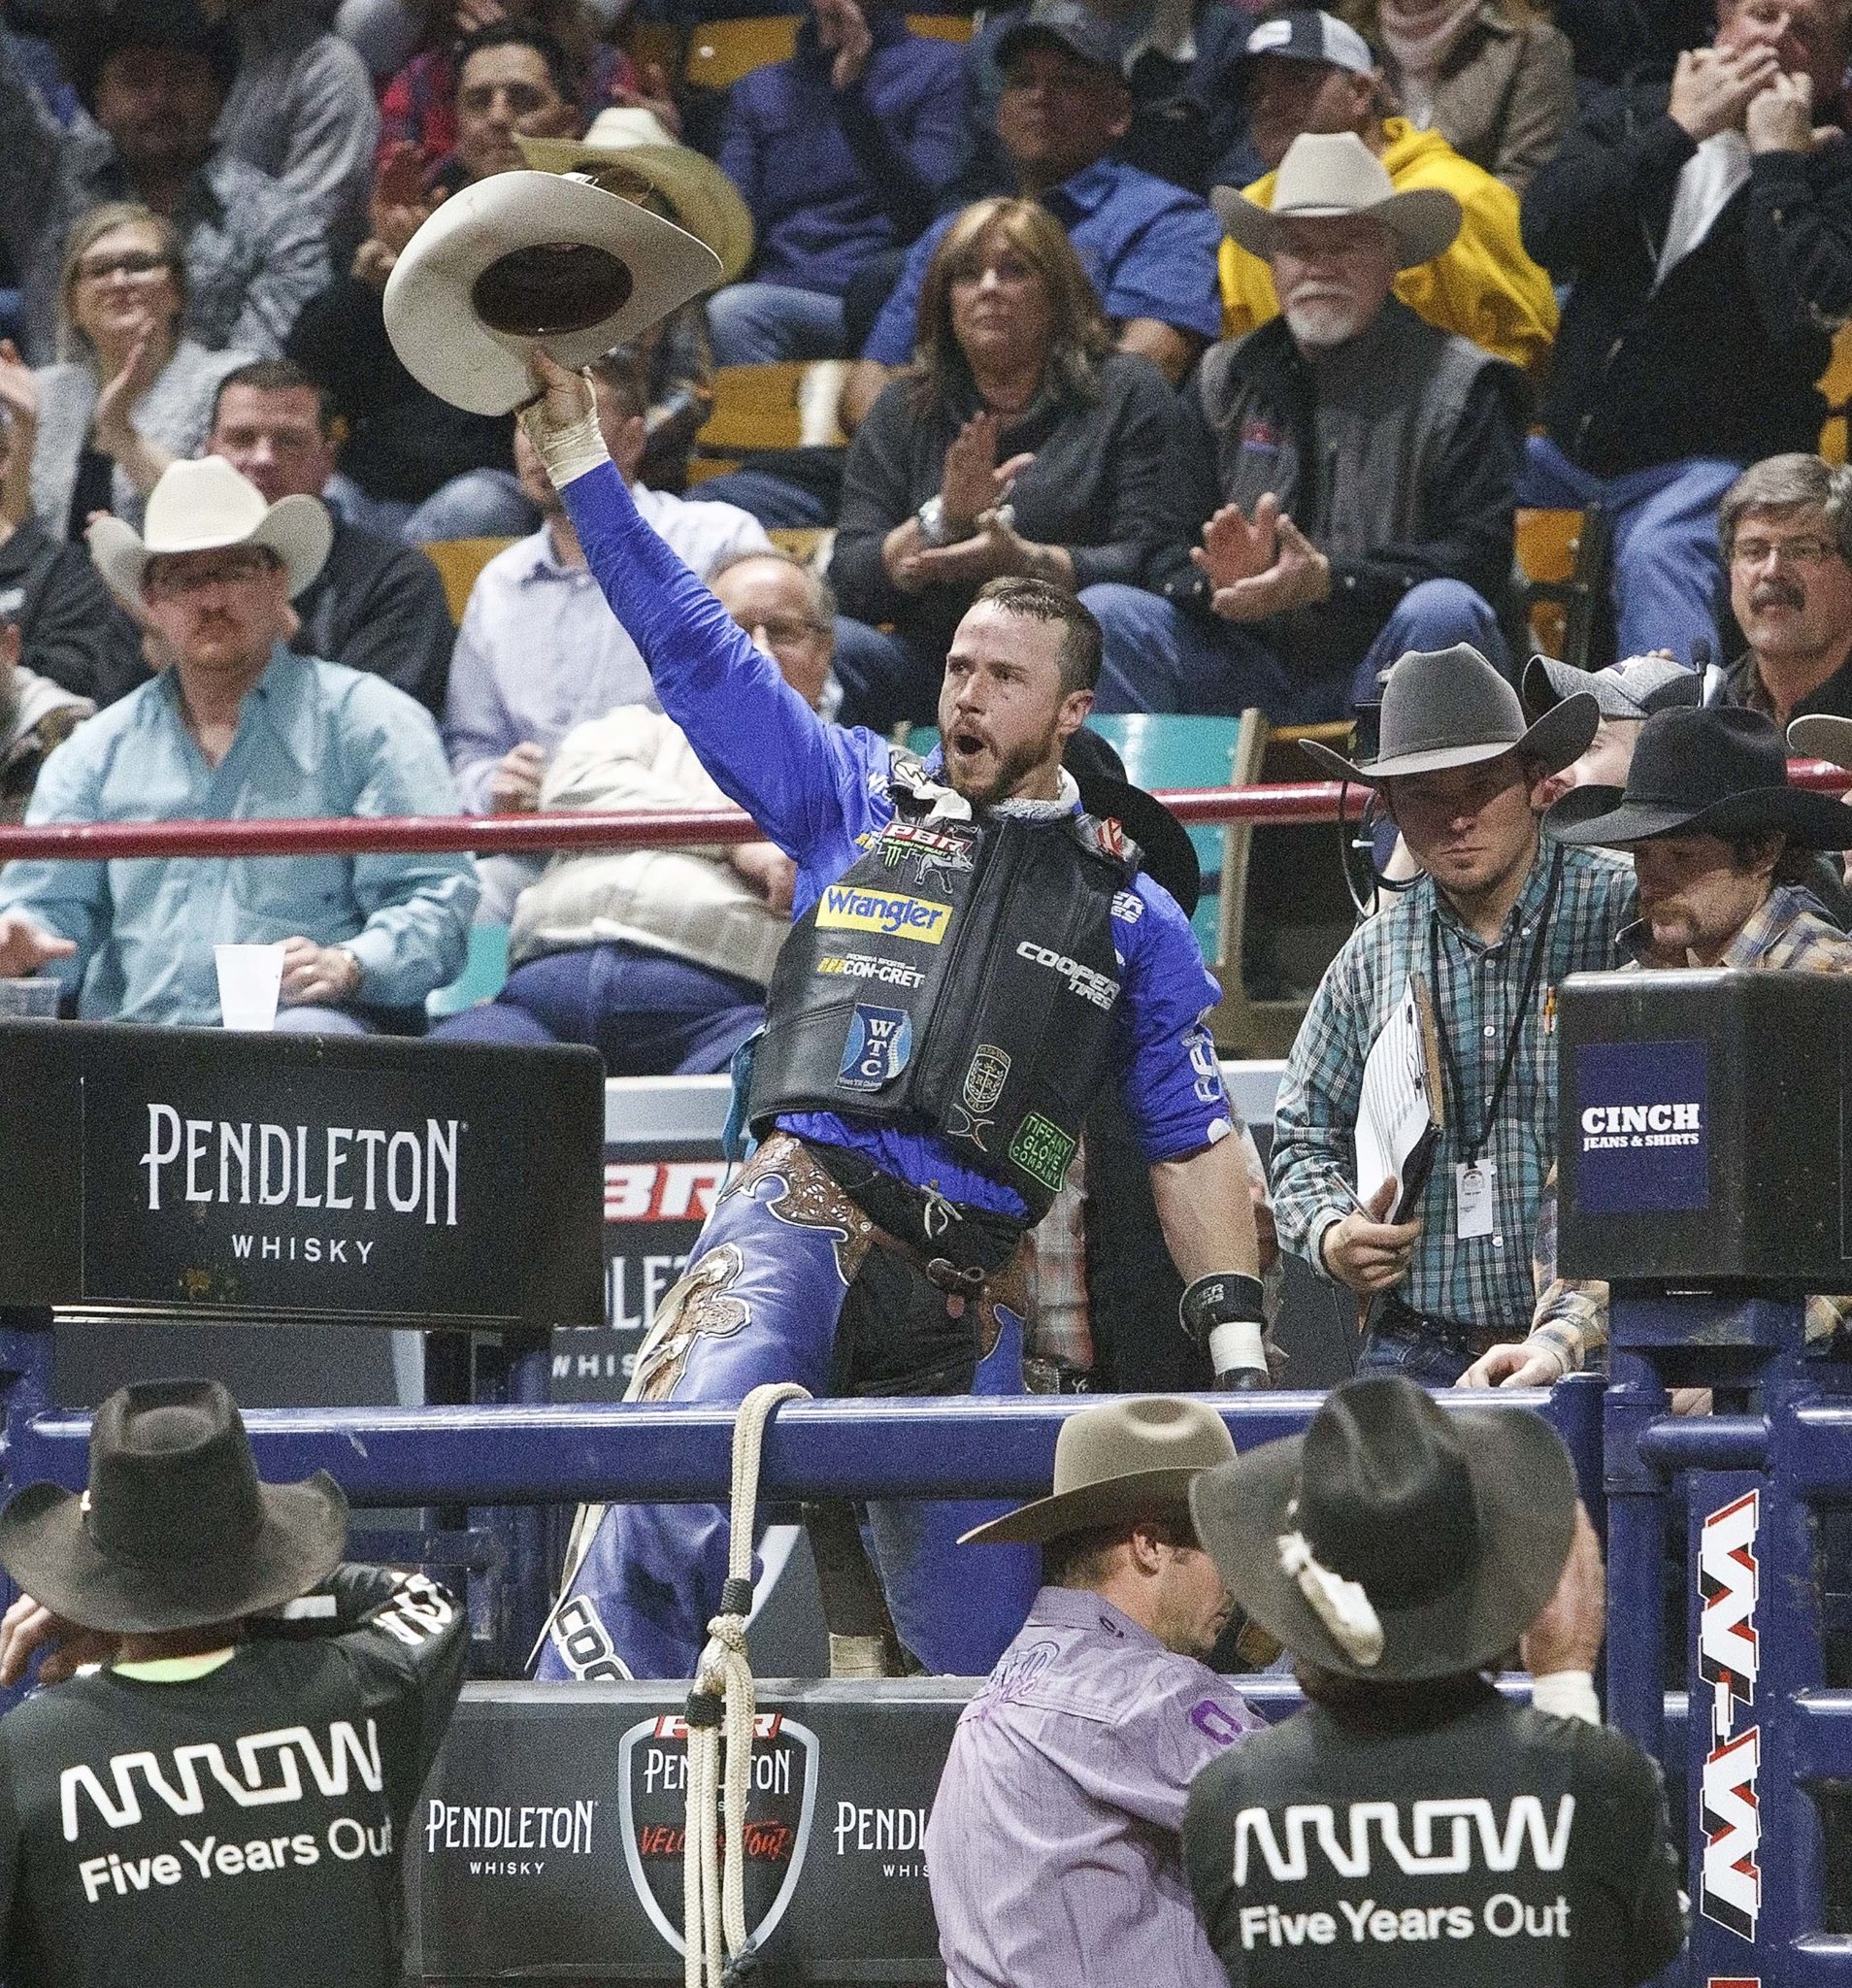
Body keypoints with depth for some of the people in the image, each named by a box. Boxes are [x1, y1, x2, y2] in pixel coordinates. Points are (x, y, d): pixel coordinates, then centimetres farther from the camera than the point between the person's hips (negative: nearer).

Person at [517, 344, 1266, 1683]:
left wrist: (1237, 1342, 7)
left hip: (970, 1284, 2)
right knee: (680, 1497, -28)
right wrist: (579, 453, 11)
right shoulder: (856, 804, 17)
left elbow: (1195, 1142, 18)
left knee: (983, 1639, 1)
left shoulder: (1130, 919, 19)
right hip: (802, 1219, -2)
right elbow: (691, 647, 15)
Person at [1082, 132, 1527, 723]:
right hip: (1250, 669, 3)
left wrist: (1330, 581, -23)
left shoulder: (1462, 387, 4)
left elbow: (1479, 560, -9)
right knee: (1102, 612, -19)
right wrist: (1220, 581, -18)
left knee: (1443, 613, -35)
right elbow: (1167, 555, 9)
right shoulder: (1224, 381, 16)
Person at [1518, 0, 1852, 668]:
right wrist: (1682, 130, -10)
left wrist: (1776, 160, -13)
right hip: (1571, 446, 5)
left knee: (1659, 554, -35)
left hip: (1716, 461, -5)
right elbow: (1545, 228, -8)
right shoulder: (1631, 116, 12)